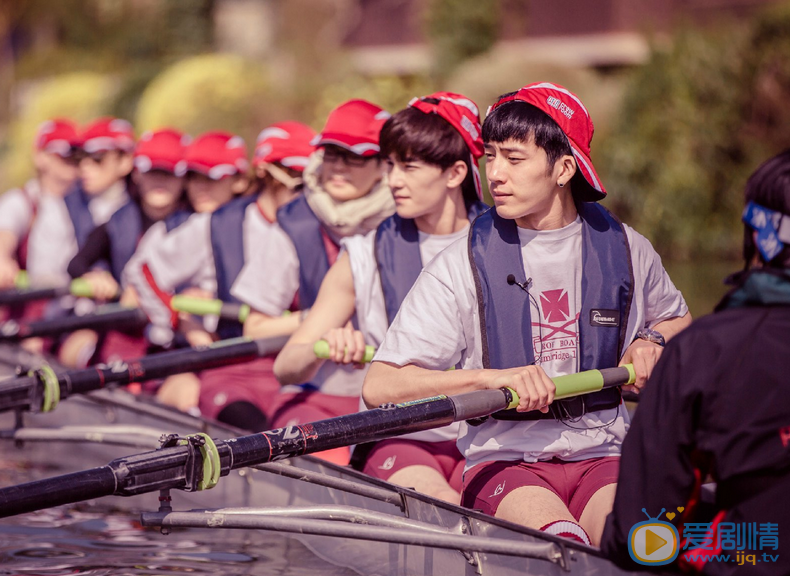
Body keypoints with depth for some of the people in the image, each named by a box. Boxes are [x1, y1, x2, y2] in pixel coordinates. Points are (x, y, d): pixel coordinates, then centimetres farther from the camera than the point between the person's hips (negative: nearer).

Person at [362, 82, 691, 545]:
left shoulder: (625, 250, 7)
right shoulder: (463, 265, -3)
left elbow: (677, 318, 31)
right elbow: (380, 386, -8)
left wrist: (651, 341, 7)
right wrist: (492, 377, -18)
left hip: (603, 454, 2)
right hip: (503, 458, -2)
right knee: (561, 540, -34)